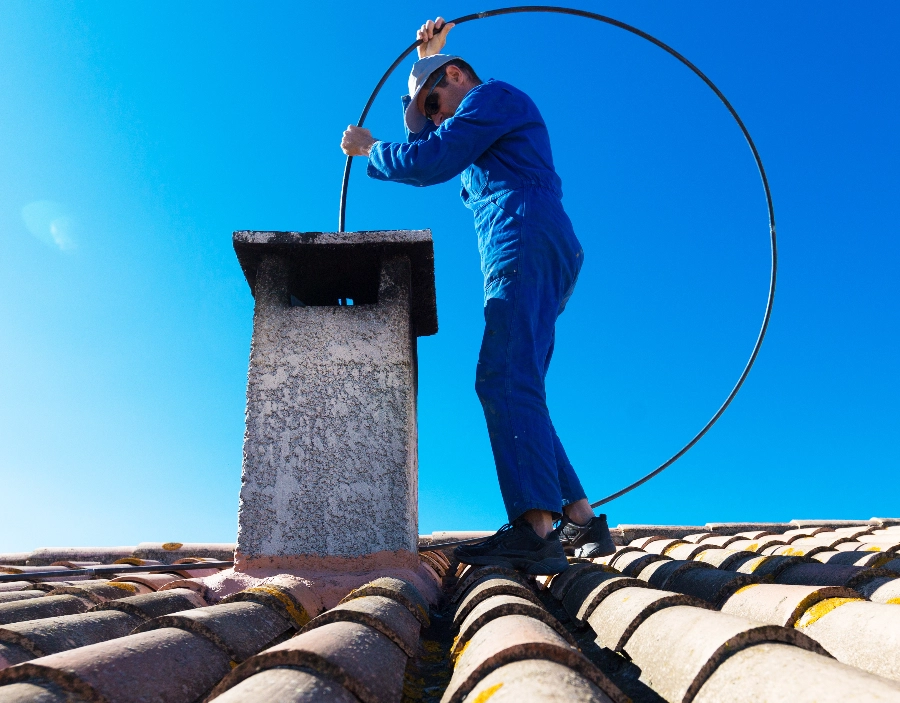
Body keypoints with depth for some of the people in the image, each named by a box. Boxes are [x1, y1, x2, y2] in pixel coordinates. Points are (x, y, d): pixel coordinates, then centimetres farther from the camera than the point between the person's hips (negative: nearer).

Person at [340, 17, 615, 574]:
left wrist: (369, 149, 10)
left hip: (527, 246, -10)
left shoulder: (493, 95, 7)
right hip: (533, 258, 10)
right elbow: (423, 124, 50)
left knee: (505, 381, -24)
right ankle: (583, 521, 3)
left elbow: (428, 161, -7)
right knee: (516, 390, 5)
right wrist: (427, 55, 43)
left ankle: (535, 529, -34)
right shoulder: (488, 128, 37)